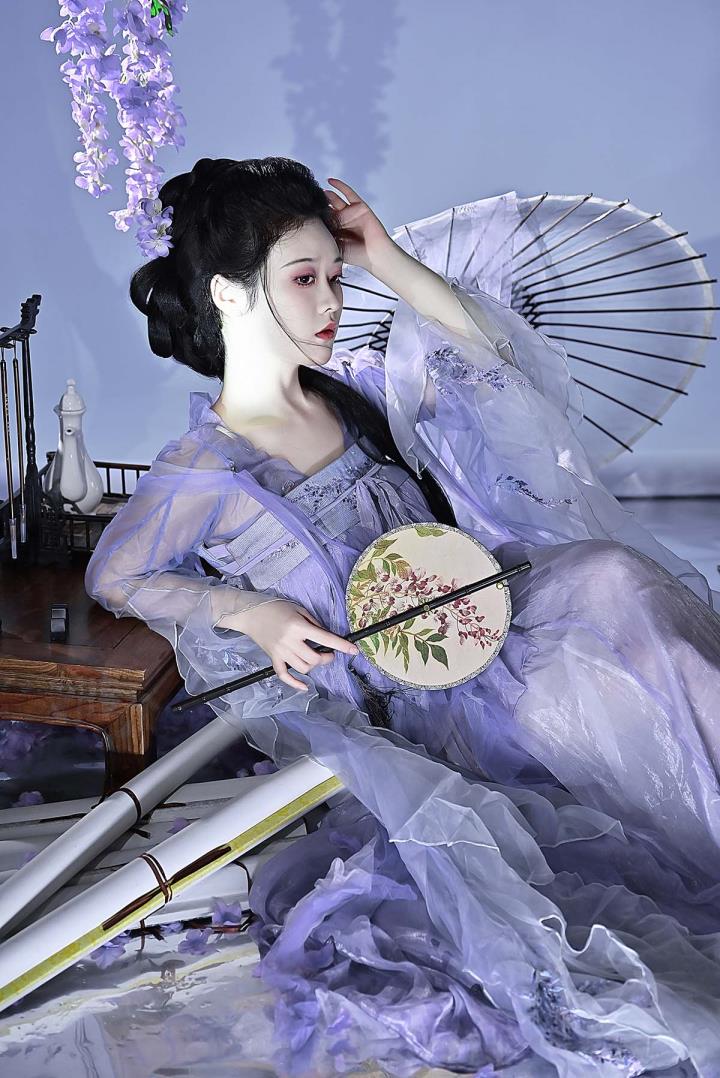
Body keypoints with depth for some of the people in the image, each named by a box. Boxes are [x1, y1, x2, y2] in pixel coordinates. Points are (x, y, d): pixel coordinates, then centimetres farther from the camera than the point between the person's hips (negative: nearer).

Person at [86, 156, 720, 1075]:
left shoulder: (351, 387, 5)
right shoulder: (200, 474, -11)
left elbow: (500, 366, 4)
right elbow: (115, 575, 2)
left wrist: (391, 263, -5)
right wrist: (249, 610, -12)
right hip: (397, 701, -5)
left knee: (609, 575, -22)